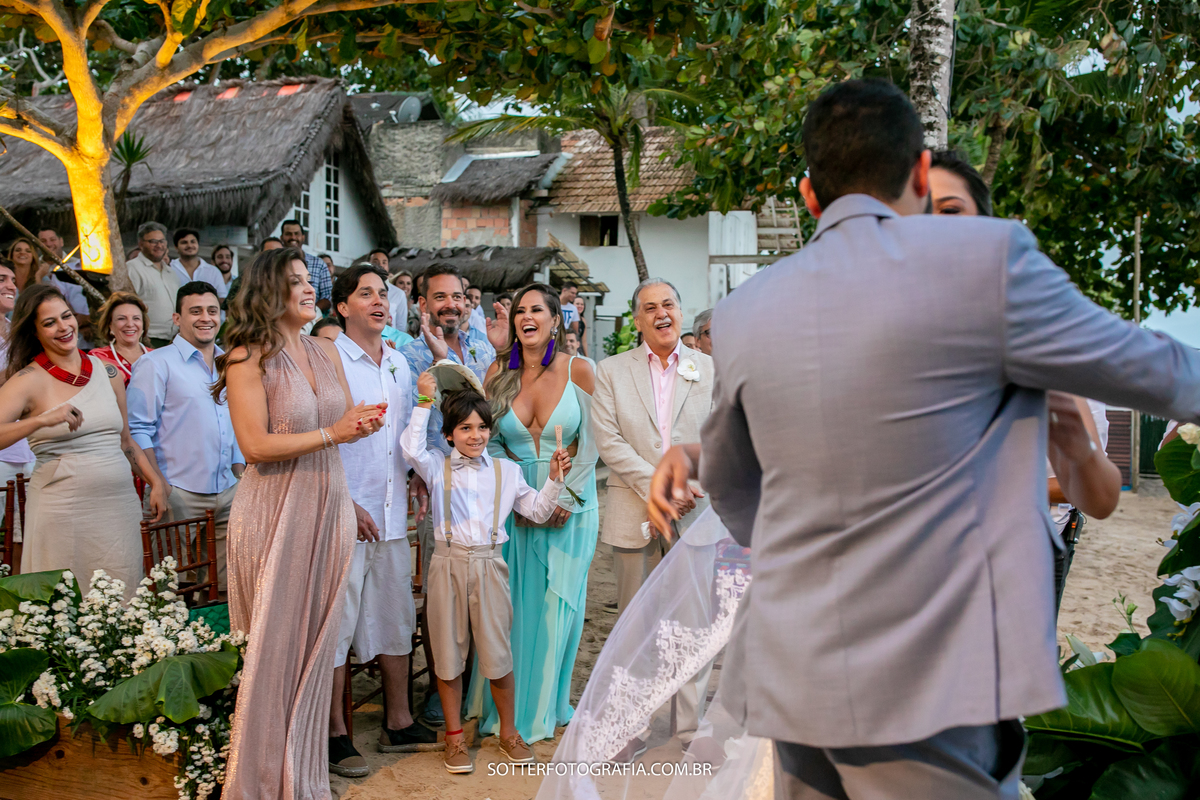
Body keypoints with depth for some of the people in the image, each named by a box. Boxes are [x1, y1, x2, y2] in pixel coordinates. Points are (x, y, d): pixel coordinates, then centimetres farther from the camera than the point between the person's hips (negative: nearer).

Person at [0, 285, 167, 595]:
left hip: (119, 507, 4)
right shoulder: (30, 380, -1)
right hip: (63, 508, -4)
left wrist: (156, 482, 12)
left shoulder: (108, 372, 13)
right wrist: (42, 420, -24)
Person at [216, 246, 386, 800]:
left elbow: (347, 421, 17)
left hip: (327, 509, 6)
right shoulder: (248, 358, -9)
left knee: (315, 639, 11)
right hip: (276, 513, -6)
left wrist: (365, 422, -6)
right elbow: (256, 445, -15)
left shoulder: (325, 352, 11)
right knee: (276, 643, 2)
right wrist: (330, 433, -15)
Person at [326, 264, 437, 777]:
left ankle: (398, 724, 23)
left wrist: (415, 477, 7)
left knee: (395, 617, 12)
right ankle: (336, 735, 10)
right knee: (337, 623, -1)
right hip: (345, 513, -7)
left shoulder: (400, 365, 14)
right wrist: (345, 504, -15)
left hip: (391, 514, 7)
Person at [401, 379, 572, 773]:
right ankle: (454, 737, 22)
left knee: (497, 653, 4)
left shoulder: (506, 471, 9)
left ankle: (508, 732, 22)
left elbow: (536, 511, 13)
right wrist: (424, 402, -20)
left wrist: (554, 480, -1)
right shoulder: (437, 466, 2)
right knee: (448, 652, 7)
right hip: (448, 564, -1)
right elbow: (412, 449, -19)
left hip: (489, 565, 1)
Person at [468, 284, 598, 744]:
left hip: (571, 508, -1)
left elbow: (590, 443, -2)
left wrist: (568, 498, -10)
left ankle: (546, 706, 21)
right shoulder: (499, 373, 2)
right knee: (513, 606, 4)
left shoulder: (578, 370, -4)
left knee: (559, 607, 4)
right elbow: (489, 442, 4)